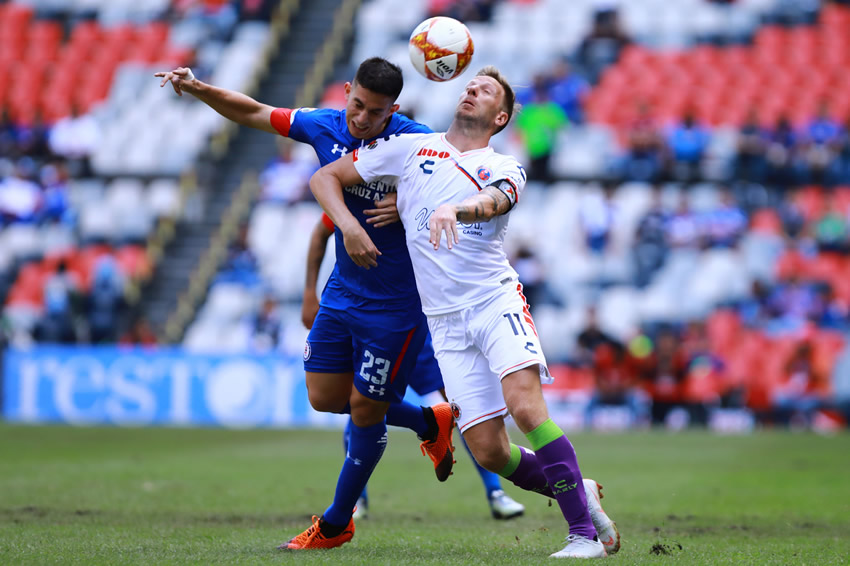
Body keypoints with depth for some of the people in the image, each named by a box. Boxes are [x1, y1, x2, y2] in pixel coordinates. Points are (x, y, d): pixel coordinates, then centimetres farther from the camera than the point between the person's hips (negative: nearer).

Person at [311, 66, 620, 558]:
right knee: (489, 452, -7)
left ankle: (584, 532, -21)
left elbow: (492, 202, -17)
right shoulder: (408, 148, 13)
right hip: (445, 320, 2)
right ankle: (578, 492, 16)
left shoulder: (506, 169, 8)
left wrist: (454, 209, -39)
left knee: (526, 406, -26)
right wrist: (348, 226, -4)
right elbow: (325, 178, 15)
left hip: (496, 300, -2)